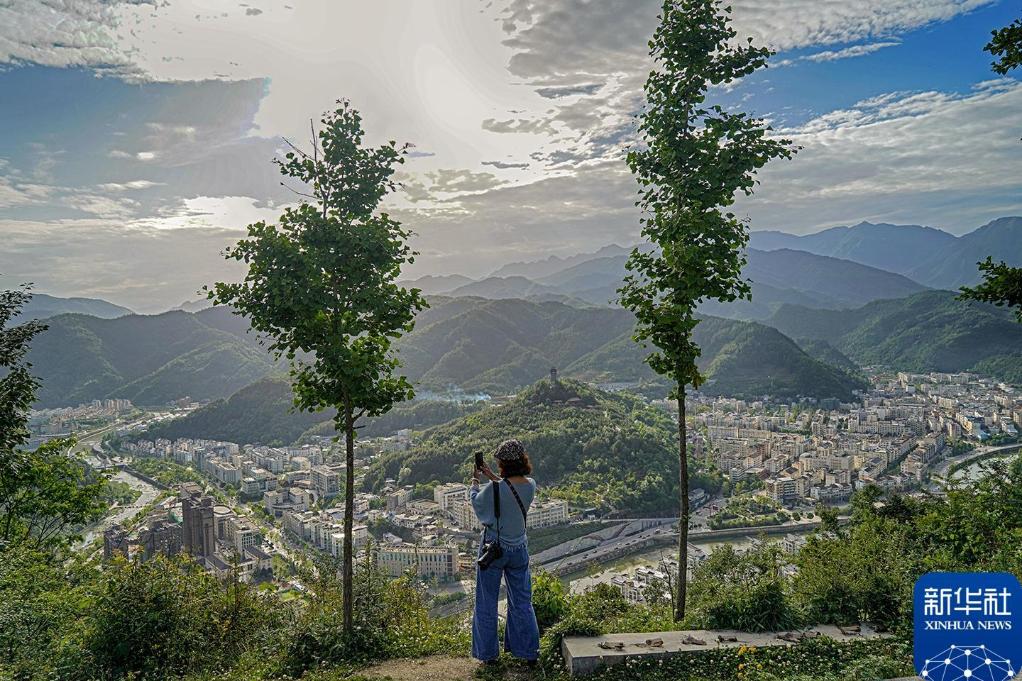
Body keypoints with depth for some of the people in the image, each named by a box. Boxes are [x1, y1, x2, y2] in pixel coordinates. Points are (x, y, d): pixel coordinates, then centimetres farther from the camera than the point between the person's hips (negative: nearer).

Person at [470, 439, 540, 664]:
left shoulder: (493, 489, -24)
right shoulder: (531, 486, -9)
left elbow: (476, 501, -2)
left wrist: (475, 481, 14)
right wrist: (492, 477, 15)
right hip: (519, 550, 4)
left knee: (487, 602, 13)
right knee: (522, 601, 17)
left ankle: (488, 653, 23)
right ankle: (529, 652, 24)